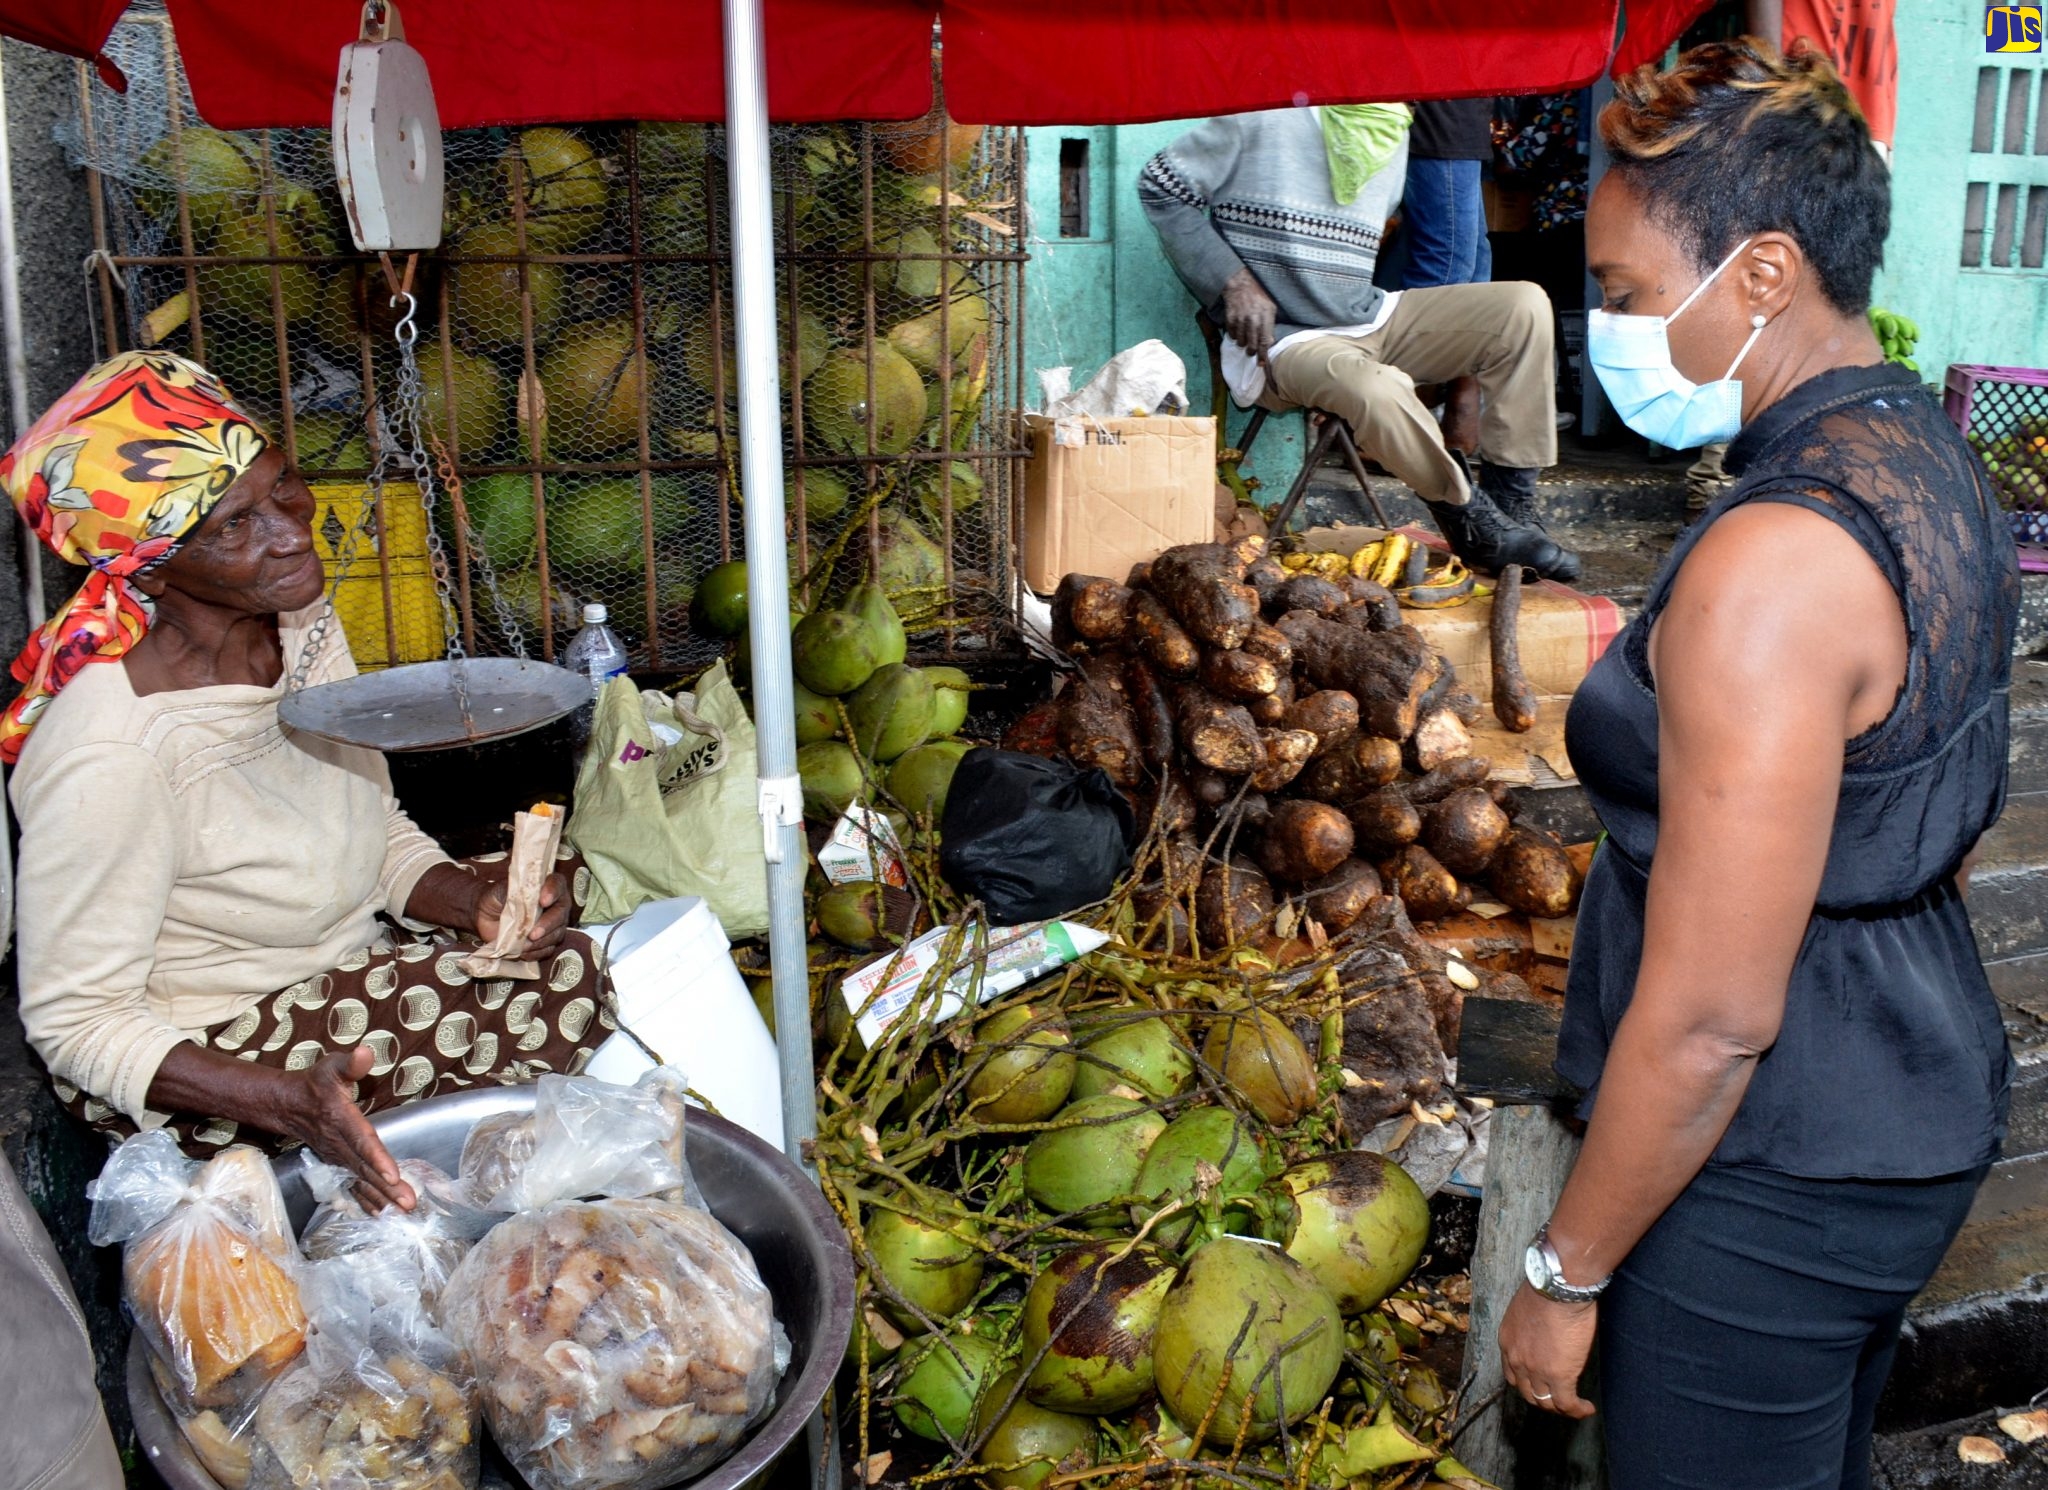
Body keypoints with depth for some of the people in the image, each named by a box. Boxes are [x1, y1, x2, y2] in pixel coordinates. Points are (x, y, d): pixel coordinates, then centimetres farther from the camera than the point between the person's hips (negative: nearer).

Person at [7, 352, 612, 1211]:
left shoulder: (303, 622, -6)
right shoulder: (112, 754, -31)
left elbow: (381, 838, 5)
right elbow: (74, 1021, -22)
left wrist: (478, 901, -16)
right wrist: (287, 1101, -36)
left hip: (345, 972, 7)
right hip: (192, 1063, -7)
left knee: (576, 967, -11)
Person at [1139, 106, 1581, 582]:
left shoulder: (1394, 141, 11)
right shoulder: (1264, 119, -8)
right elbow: (1159, 186, -5)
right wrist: (1233, 282, -14)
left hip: (1373, 319, 7)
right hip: (1282, 340, -7)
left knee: (1524, 307, -9)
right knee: (1378, 390, -39)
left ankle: (1511, 511, -10)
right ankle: (1477, 528, -17)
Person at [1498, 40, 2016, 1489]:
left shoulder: (1770, 566, -29)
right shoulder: (1936, 468, 3)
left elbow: (1711, 1019, -27)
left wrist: (1566, 1273, -15)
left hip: (1775, 1182, -9)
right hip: (1923, 1108, 10)